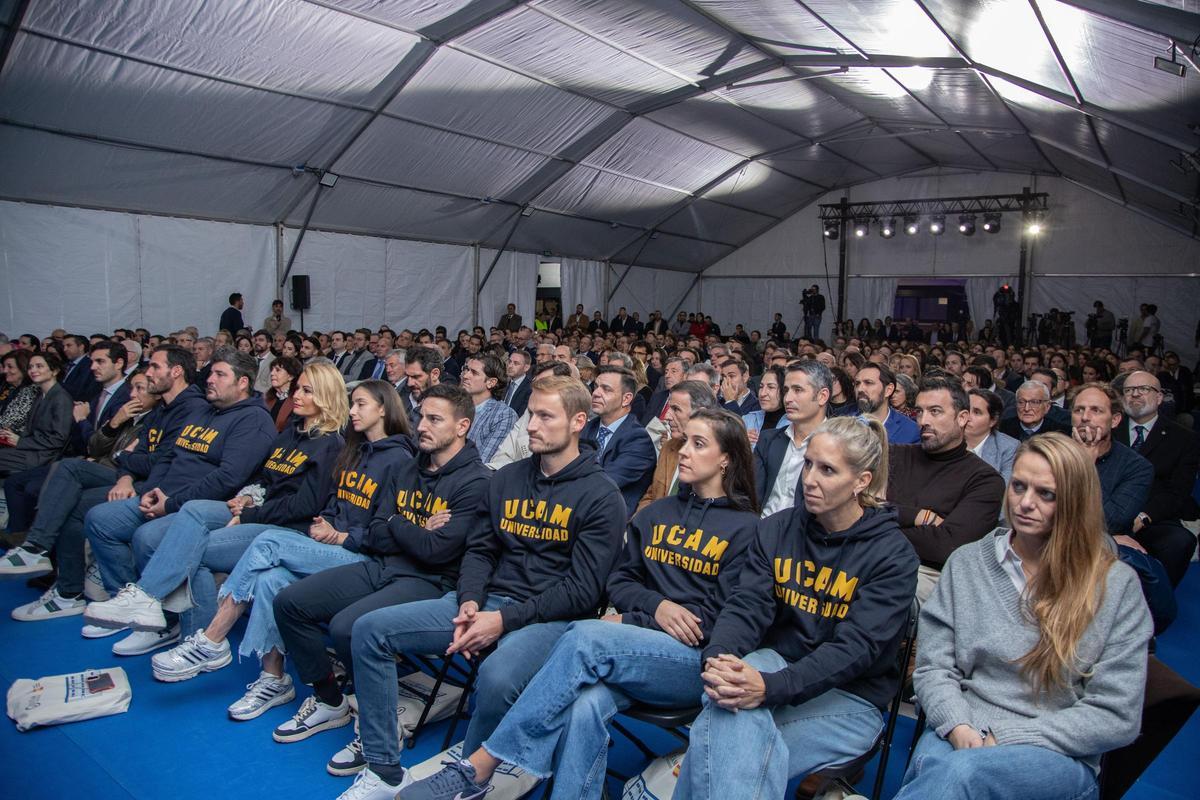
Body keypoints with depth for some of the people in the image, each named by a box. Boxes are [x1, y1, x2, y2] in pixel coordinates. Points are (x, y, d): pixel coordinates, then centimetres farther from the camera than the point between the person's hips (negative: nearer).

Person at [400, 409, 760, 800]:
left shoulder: (746, 528, 1)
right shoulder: (654, 514, 17)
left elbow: (723, 616, -5)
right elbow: (619, 582, 14)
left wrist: (631, 622, -7)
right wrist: (656, 606, -9)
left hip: (697, 662, -4)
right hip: (635, 654, 4)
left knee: (586, 637, -31)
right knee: (585, 705, -32)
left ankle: (479, 767, -26)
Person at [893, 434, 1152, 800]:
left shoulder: (1116, 585, 1)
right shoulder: (966, 563, 9)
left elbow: (1117, 715, -3)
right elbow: (932, 667, 7)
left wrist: (1006, 739, -10)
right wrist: (958, 728, -14)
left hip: (1060, 757, -1)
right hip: (961, 737, 2)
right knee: (931, 763, -37)